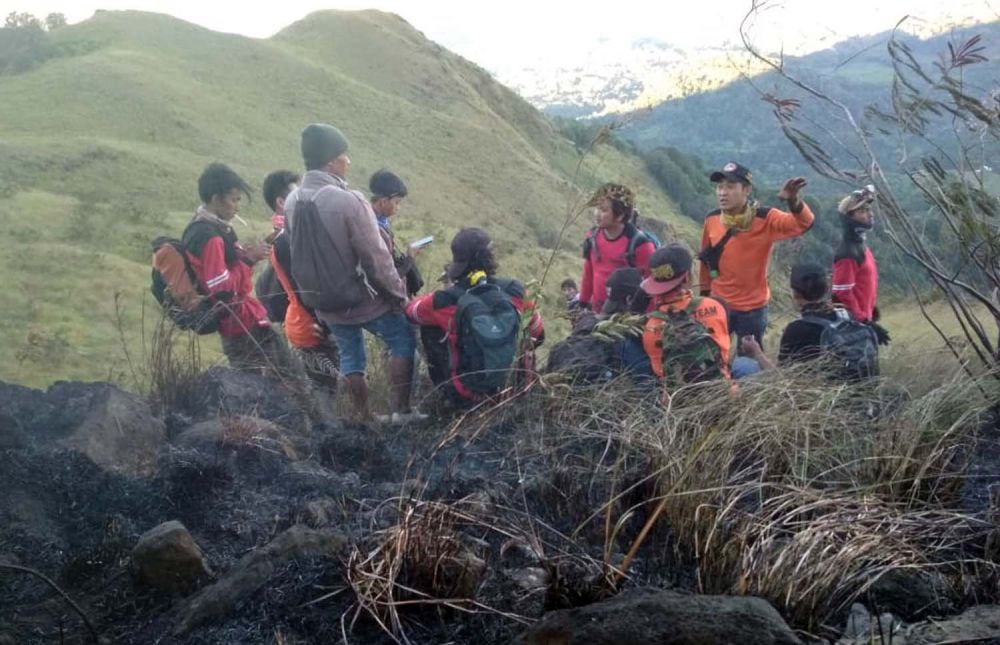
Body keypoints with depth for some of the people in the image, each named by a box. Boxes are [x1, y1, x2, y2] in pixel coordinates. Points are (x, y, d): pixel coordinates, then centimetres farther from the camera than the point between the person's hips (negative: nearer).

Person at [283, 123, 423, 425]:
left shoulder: (292, 202, -4)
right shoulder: (348, 200, -25)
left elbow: (299, 253, 7)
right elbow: (376, 256, -21)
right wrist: (398, 293, -8)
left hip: (325, 303, 6)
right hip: (364, 298, -6)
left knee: (350, 355, 21)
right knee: (403, 340, 13)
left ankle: (363, 419, 26)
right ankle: (400, 410, 11)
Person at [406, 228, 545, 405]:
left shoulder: (446, 301, -18)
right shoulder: (514, 291, -10)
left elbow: (411, 309, 6)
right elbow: (538, 333, 7)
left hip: (465, 396, -2)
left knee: (428, 327, 13)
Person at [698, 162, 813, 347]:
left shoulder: (765, 219, -19)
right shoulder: (711, 220, -7)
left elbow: (803, 223, -35)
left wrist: (794, 201, -55)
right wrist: (705, 291, 16)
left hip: (753, 308, -3)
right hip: (718, 304, 3)